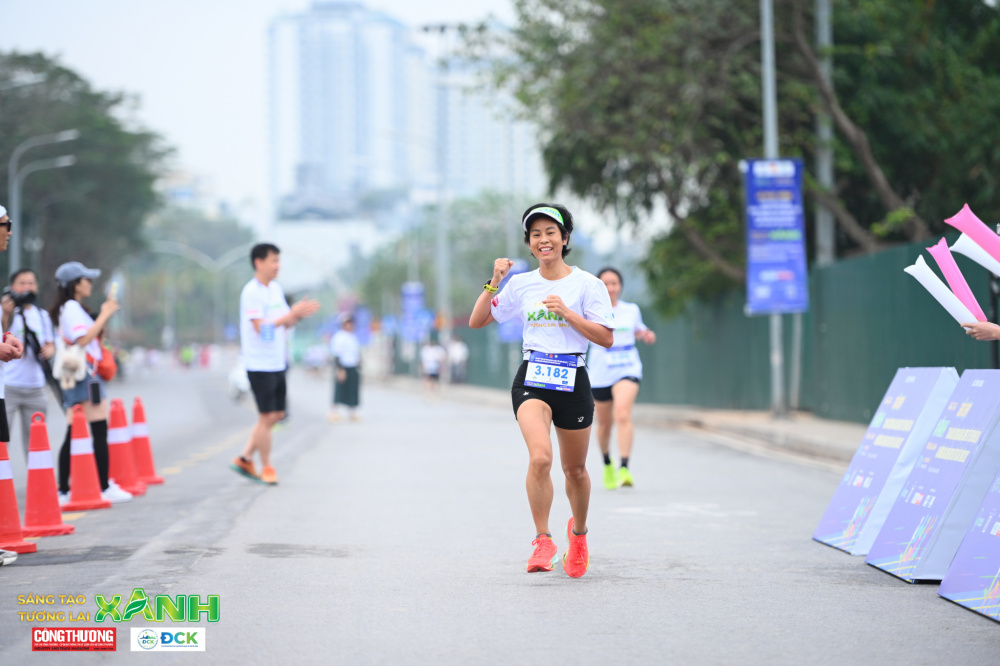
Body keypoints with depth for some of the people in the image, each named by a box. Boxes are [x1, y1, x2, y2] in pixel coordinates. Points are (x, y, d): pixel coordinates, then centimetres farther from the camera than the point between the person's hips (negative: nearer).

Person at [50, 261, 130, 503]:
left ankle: (63, 491, 6)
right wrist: (104, 315, -16)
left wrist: (105, 313, 16)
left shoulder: (70, 308, 20)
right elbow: (83, 339, -21)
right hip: (84, 376, -10)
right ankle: (105, 488, -7)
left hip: (74, 380, 10)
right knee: (99, 432, -8)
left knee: (73, 436, 7)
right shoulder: (72, 308, -10)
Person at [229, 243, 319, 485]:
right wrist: (292, 313, -22)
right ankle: (266, 468, 8)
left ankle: (245, 458, 19)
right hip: (259, 364, -8)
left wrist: (299, 314, -3)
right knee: (267, 416, -4)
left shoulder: (276, 289, 13)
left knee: (276, 415, 11)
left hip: (277, 363, 8)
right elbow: (261, 327, -21)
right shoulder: (251, 292, -13)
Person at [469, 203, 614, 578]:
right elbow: (477, 321, 10)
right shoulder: (521, 284, 8)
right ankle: (543, 541, -15)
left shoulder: (586, 284, 0)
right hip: (532, 379, 0)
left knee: (574, 469, 12)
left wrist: (566, 312, -15)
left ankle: (578, 532, 39)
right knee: (540, 457, -24)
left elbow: (606, 338, -6)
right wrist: (494, 283, -2)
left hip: (572, 381, 0)